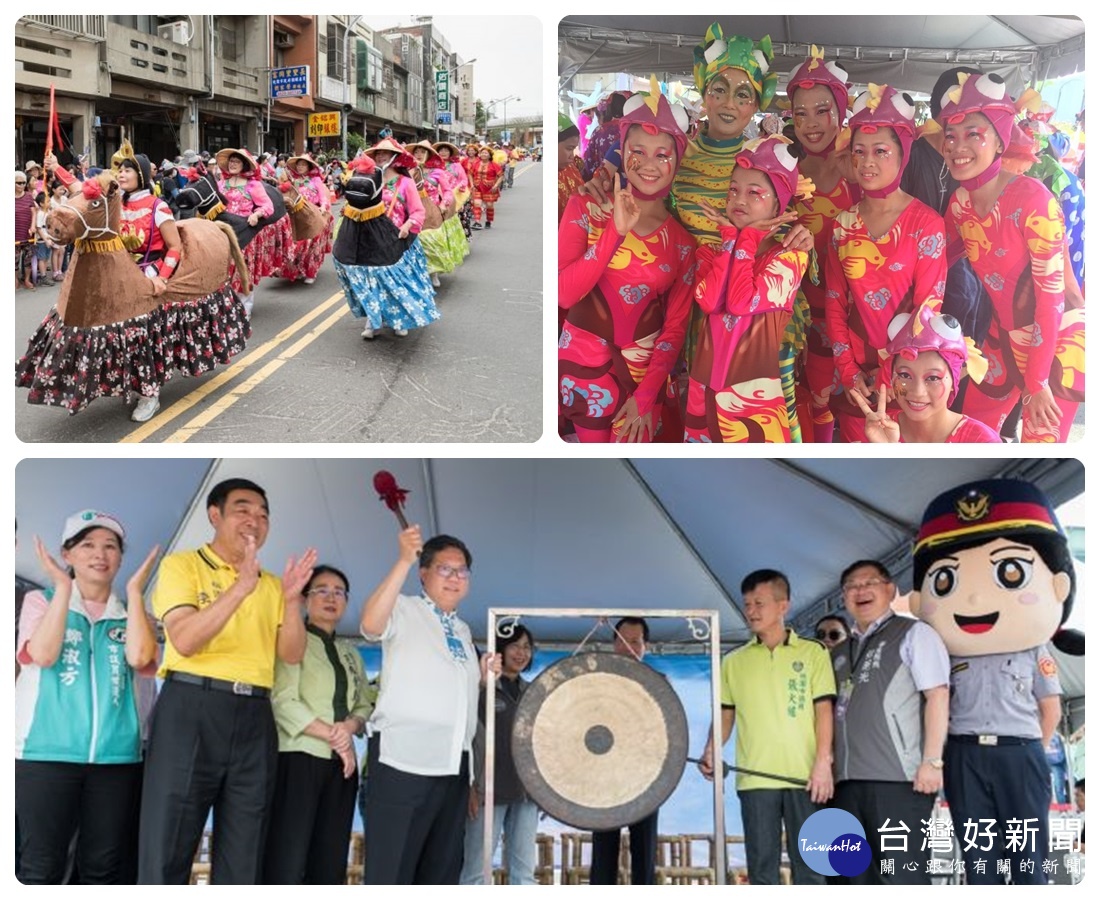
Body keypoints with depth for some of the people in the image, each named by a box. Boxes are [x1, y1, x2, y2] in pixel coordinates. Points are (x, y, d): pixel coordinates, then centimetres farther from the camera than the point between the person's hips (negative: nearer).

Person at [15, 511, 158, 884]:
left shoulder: (130, 613, 13)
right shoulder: (41, 600, 8)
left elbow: (139, 657, -8)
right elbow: (43, 654, -11)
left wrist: (134, 590, -2)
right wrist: (63, 587, -7)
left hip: (116, 756, 3)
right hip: (46, 752, -2)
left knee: (105, 868, 5)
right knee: (41, 867, -3)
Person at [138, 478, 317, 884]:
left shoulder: (271, 583, 17)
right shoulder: (182, 565, 2)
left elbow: (292, 654, 10)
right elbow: (184, 640, -13)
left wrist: (292, 598, -6)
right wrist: (241, 586, -21)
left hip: (254, 719, 5)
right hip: (190, 709, -5)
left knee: (243, 860, 8)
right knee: (166, 851, -5)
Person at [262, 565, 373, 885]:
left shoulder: (350, 652, 20)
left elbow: (364, 706, 16)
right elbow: (283, 702, -11)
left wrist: (350, 726, -7)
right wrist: (332, 735, -11)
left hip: (341, 764, 6)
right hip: (298, 759, -6)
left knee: (330, 866, 3)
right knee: (287, 865, -11)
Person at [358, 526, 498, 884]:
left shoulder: (462, 630, 22)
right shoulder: (404, 610, 1)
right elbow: (370, 624, -22)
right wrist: (404, 561, -27)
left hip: (453, 764, 8)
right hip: (403, 758, -7)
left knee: (442, 867, 10)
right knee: (391, 867, -9)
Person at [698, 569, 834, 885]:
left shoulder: (813, 652, 5)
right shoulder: (734, 661, 12)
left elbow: (824, 709, 0)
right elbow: (725, 714, 14)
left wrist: (823, 763, -9)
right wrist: (711, 751, -4)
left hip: (804, 775, -2)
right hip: (755, 777, 2)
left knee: (808, 861, 1)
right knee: (761, 863, 3)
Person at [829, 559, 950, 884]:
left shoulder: (913, 634, 3)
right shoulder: (840, 653, 22)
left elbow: (937, 696, -6)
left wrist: (932, 761, -15)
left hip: (899, 777, -7)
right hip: (848, 781, 7)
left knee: (904, 879, -7)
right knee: (859, 879, 8)